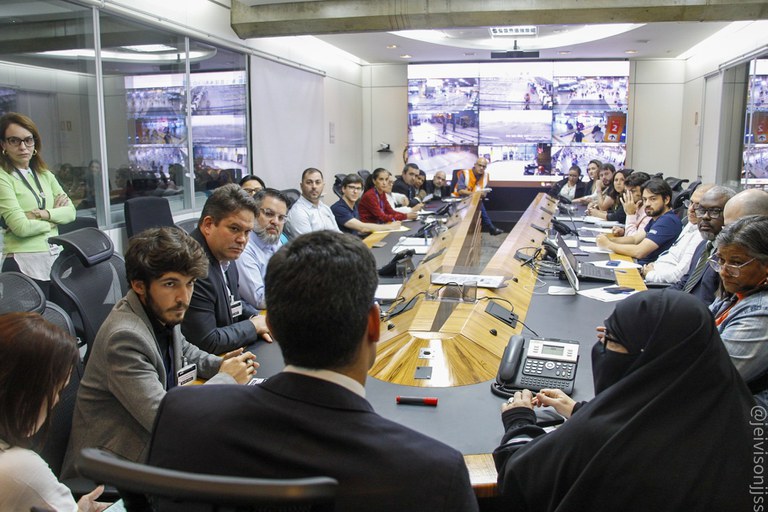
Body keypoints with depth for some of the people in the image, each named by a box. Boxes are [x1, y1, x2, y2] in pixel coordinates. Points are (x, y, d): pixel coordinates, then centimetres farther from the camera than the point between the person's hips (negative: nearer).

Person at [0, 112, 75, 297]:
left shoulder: (45, 175, 14)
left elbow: (70, 212, 7)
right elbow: (21, 227, -15)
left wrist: (44, 214, -11)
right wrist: (55, 216, 0)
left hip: (56, 259, 6)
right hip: (25, 264, -6)